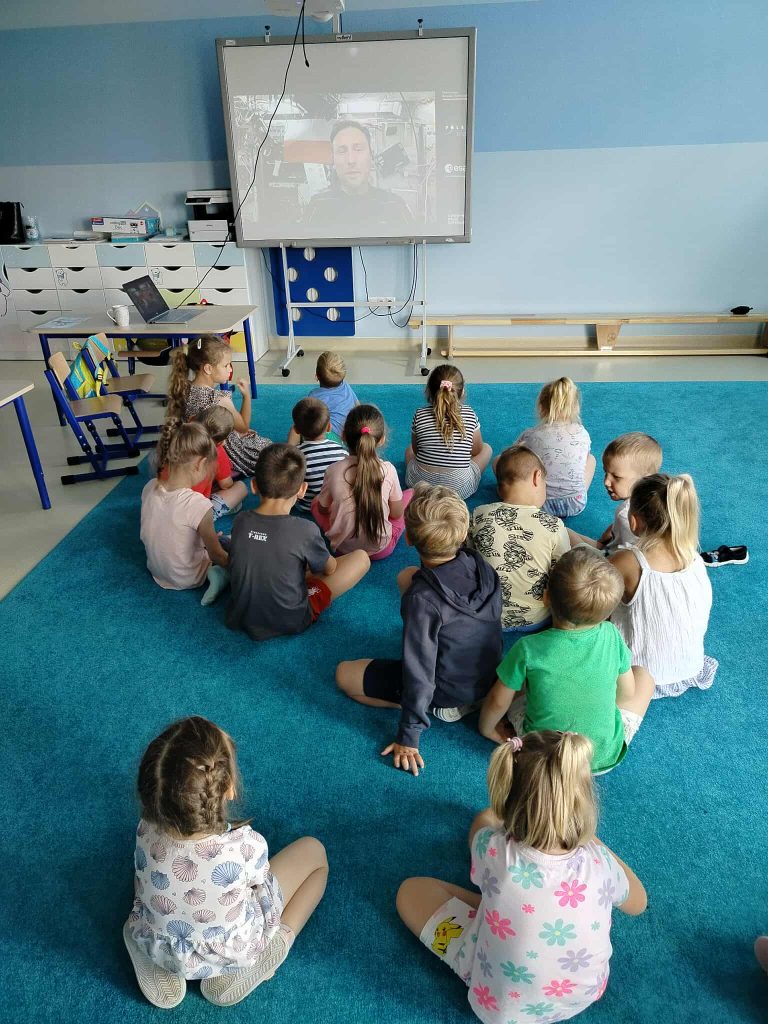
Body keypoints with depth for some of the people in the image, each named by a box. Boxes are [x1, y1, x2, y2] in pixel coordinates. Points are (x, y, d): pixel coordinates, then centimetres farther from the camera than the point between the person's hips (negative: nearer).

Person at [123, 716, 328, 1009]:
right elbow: (259, 888, -15)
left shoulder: (146, 831, -29)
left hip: (159, 947, 3)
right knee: (313, 851, 11)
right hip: (227, 956, -3)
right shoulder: (247, 846, -39)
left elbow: (141, 888, -5)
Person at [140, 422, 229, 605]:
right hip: (187, 579, -6)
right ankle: (218, 574, -8)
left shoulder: (150, 488, -14)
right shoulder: (198, 504, -32)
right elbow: (217, 556, -19)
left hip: (156, 569, 6)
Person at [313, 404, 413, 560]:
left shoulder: (333, 470, -15)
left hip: (343, 549, 1)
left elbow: (323, 509, 1)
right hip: (381, 550, 0)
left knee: (316, 502, 26)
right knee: (411, 494, 18)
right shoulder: (388, 470, -17)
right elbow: (396, 513, -4)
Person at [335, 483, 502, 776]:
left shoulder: (423, 600, -34)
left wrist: (409, 737, -14)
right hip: (491, 677, 6)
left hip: (450, 698, -6)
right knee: (407, 576, 10)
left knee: (344, 674, 9)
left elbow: (419, 672, -27)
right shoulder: (481, 565, -18)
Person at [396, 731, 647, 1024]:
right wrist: (591, 840, 6)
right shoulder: (598, 861, -26)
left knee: (410, 890, 9)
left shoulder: (493, 851, -32)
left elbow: (484, 821, -5)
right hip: (586, 994, 3)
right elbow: (638, 903, -1)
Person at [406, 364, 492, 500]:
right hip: (460, 489, -2)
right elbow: (476, 450, 7)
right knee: (487, 448, 23)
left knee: (409, 450, 35)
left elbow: (416, 450, 7)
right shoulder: (469, 414, -7)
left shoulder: (420, 415, -8)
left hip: (420, 483, 3)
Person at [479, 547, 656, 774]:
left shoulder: (528, 649, -24)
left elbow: (498, 702, -10)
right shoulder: (611, 635, -19)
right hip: (606, 757, 1)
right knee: (643, 675, 15)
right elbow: (626, 694, -3)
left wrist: (486, 728, 11)